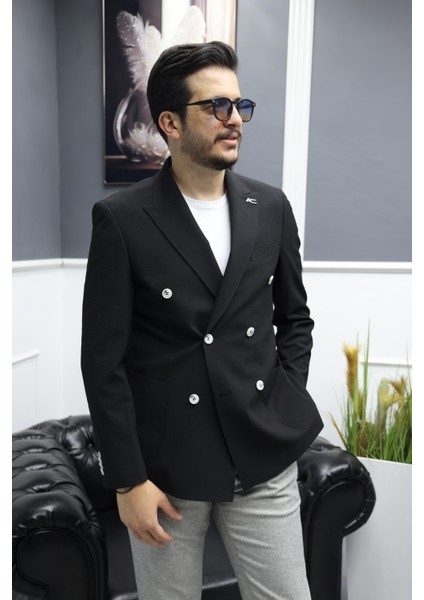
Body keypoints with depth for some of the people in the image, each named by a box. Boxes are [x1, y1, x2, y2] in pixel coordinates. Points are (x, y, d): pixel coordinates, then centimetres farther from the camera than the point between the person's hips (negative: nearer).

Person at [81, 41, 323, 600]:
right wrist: (128, 481, -8)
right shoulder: (121, 219, -10)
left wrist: (288, 404, 2)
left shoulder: (271, 207, 3)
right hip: (165, 465, -2)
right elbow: (103, 360, -9)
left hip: (265, 459, 3)